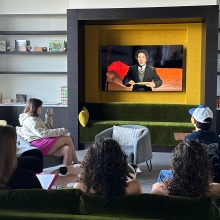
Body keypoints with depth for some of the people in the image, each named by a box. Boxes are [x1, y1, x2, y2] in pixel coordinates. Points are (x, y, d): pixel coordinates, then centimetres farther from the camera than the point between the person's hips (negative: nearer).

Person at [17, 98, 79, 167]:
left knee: (68, 149, -15)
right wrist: (61, 131, -17)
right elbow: (42, 134, -19)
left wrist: (49, 115, 23)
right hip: (39, 144, -10)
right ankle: (76, 163, 2)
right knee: (68, 139, -13)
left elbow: (48, 127, 34)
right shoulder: (30, 120, -8)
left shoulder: (35, 118, 25)